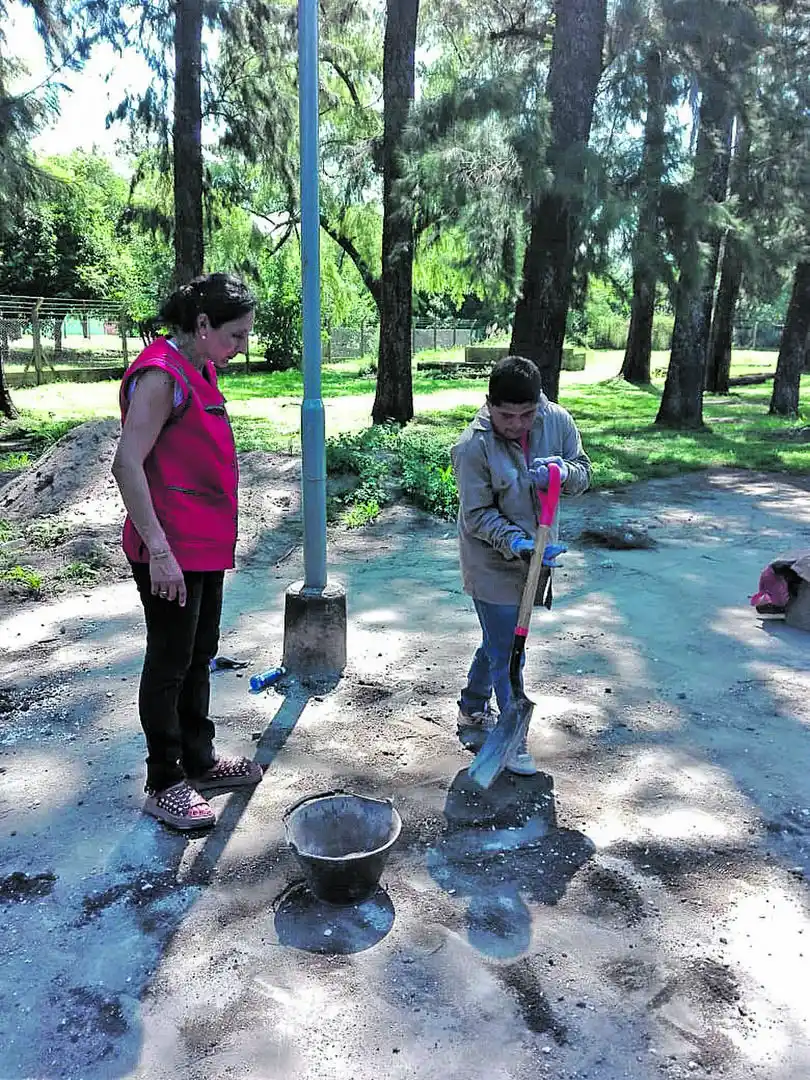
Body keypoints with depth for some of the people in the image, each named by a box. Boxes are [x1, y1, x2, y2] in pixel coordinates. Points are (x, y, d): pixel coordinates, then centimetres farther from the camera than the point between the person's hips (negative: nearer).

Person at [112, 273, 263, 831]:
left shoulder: (202, 370, 12)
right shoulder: (161, 375, -17)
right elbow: (127, 465, -23)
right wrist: (158, 549, -26)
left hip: (207, 545, 10)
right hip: (170, 552, -9)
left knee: (199, 656, 19)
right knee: (170, 664, 3)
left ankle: (199, 761, 35)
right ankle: (164, 784, 20)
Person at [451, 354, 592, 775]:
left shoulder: (558, 421, -8)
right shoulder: (472, 447, -22)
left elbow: (583, 474, 2)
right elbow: (477, 516, -18)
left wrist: (563, 470, -21)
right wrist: (517, 542, -33)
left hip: (536, 557, 6)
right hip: (493, 566, -5)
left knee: (498, 644, 22)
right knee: (507, 654, 2)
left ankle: (472, 711, 44)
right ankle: (513, 738, 23)